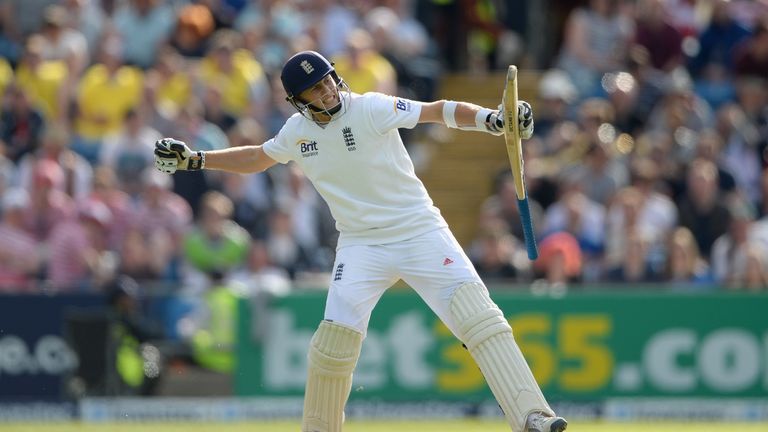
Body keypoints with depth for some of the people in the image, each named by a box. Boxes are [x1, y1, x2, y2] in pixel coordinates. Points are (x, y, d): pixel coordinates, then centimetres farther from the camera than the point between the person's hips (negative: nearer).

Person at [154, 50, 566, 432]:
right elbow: (257, 158, 22)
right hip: (361, 244, 4)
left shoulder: (370, 109, -12)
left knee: (478, 315, -17)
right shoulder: (297, 131, 3)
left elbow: (437, 111, -18)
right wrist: (192, 159, 17)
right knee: (335, 337, -10)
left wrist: (490, 119, -34)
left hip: (419, 229, -3)